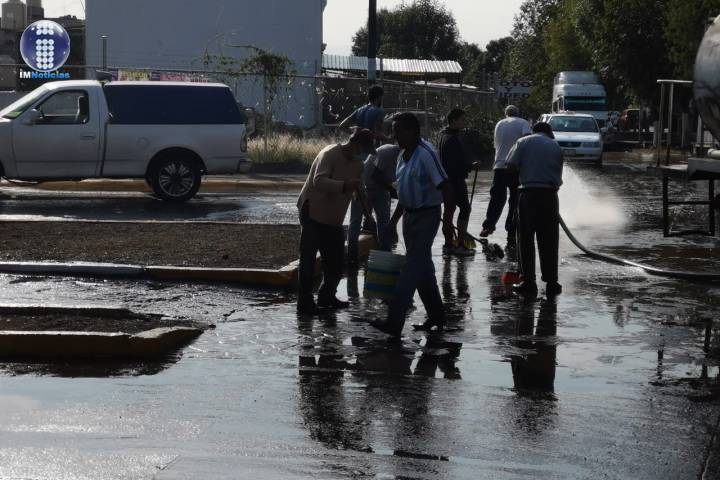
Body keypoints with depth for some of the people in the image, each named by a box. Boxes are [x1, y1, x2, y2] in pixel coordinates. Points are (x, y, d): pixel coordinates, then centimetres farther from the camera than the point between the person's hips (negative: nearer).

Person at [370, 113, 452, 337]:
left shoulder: (426, 154, -17)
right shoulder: (404, 155, 11)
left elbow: (444, 187, -20)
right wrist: (394, 220, 21)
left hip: (426, 216, -9)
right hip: (410, 215, 9)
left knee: (412, 269, -10)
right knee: (423, 268, 15)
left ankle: (394, 322, -14)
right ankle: (436, 315, 26)